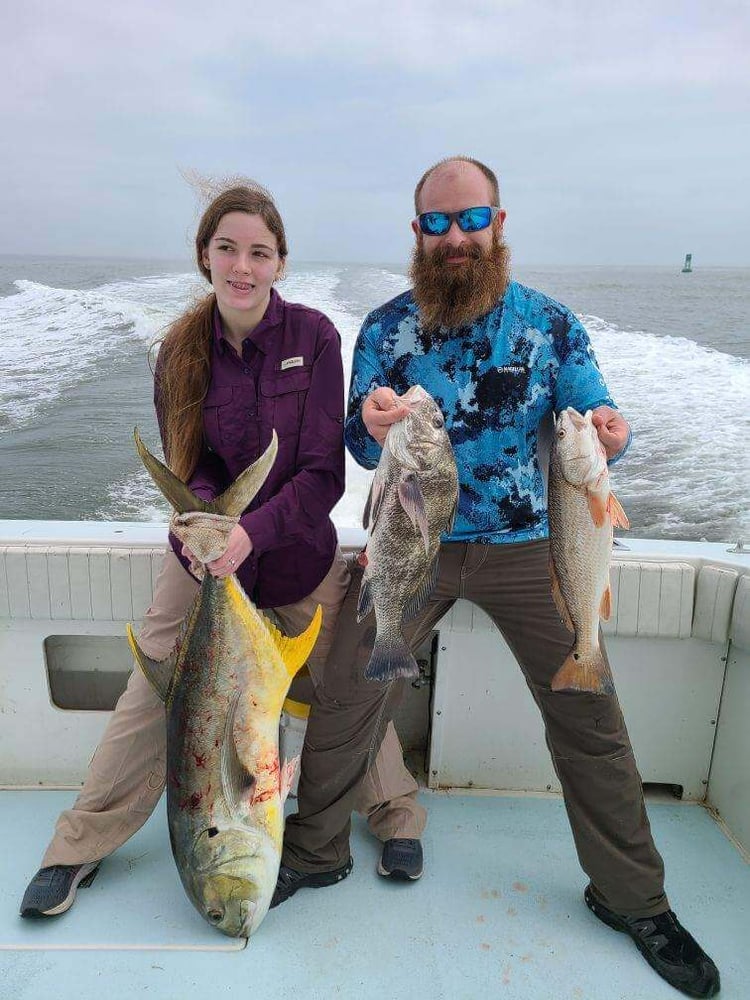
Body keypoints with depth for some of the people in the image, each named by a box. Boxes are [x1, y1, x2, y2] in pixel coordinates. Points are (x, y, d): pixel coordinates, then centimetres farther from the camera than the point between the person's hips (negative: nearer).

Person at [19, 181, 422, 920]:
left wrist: (251, 532, -32)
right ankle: (79, 847, 28)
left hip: (300, 556, -1)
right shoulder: (183, 349, -7)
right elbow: (186, 466, -2)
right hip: (203, 557, 2)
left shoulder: (312, 336, -15)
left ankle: (396, 817, 37)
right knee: (150, 699, 6)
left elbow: (323, 472, -18)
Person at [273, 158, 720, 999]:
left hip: (525, 544, 0)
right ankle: (314, 850, 26)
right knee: (348, 697, -1)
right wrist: (373, 429, -29)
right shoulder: (388, 326, -1)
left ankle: (633, 897, 25)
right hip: (413, 541, 1)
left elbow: (589, 430, -4)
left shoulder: (549, 323, -3)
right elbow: (360, 443, -5)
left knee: (588, 716, 3)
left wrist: (608, 431, -29)